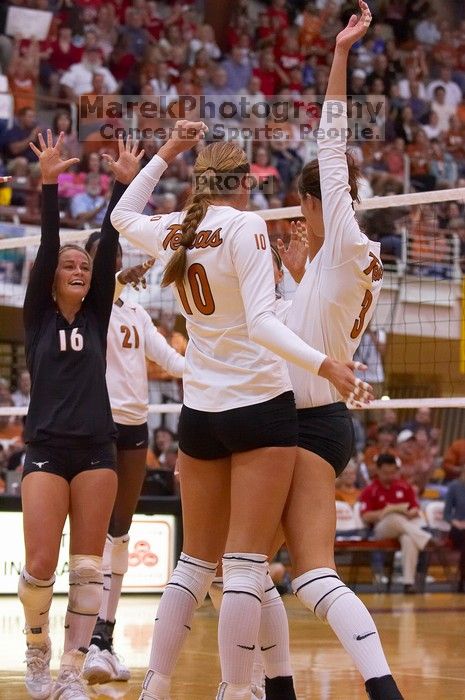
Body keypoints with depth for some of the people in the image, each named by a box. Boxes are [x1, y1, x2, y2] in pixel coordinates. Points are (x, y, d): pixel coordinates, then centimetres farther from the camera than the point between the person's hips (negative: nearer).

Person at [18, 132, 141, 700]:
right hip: (46, 450, -2)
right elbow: (46, 247, -5)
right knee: (40, 567, -8)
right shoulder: (38, 316, 6)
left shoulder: (97, 316, 11)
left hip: (97, 450, 2)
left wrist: (124, 186, -4)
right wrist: (48, 185, -14)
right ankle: (37, 653, 17)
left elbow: (110, 250, 3)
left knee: (87, 568, -3)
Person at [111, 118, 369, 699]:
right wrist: (324, 364, -24)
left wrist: (168, 151, 28)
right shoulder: (244, 226, -10)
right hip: (259, 409, -6)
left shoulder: (172, 232, 6)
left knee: (195, 562, 14)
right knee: (246, 565, -6)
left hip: (199, 414, 6)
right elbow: (261, 324, -20)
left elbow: (122, 216, 30)